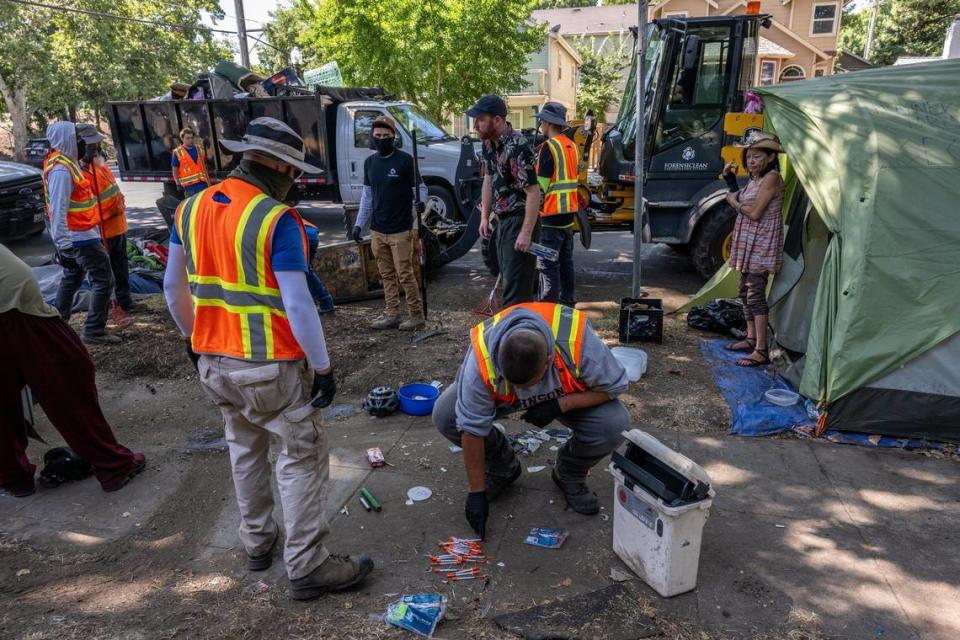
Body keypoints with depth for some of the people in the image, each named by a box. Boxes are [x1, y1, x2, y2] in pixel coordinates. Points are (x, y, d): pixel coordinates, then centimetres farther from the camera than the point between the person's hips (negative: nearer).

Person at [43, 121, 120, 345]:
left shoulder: (66, 162, 11)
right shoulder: (61, 169, -20)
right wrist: (63, 242, -26)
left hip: (76, 236, 11)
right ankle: (94, 331, -4)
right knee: (104, 280, -8)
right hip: (80, 237, -11)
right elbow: (58, 208, -24)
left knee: (72, 279, 22)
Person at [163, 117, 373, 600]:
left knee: (245, 449, 24)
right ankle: (307, 567, 13)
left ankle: (257, 543, 38)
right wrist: (323, 367, -12)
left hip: (212, 361, 7)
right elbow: (297, 305, -20)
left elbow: (173, 285, 13)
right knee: (302, 458, 6)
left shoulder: (190, 209, 5)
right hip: (270, 366, -7)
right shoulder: (277, 220, -17)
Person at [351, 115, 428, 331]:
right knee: (387, 275, 11)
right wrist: (359, 223, 12)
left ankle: (416, 315, 8)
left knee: (405, 275, -3)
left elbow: (420, 187, -4)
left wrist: (420, 201, -28)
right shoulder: (370, 162, 10)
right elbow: (367, 194, 16)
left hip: (400, 230, -6)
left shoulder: (405, 160, -7)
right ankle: (392, 315, 19)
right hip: (377, 231, 6)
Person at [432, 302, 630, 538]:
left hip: (567, 395, 0)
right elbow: (472, 429, -28)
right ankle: (502, 469, 4)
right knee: (444, 415, -23)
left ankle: (569, 476, 4)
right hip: (501, 397, 1)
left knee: (614, 424, -28)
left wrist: (559, 405, -34)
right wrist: (477, 492, -22)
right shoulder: (481, 362, -38)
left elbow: (613, 386, -22)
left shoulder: (578, 343, -40)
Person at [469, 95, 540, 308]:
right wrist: (485, 217, 14)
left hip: (519, 220, -10)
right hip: (502, 220, 10)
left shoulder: (517, 147, -23)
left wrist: (526, 233, -25)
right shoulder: (488, 143, 5)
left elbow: (533, 192, -24)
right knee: (507, 279, 18)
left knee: (516, 284, -7)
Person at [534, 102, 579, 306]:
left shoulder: (549, 146, -14)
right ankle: (567, 300, 24)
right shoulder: (571, 146, 13)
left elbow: (541, 185, -17)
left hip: (551, 213, -9)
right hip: (569, 212, 9)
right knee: (566, 260, 16)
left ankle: (548, 305, -3)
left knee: (547, 263, -5)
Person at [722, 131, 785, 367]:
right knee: (746, 290, 16)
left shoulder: (772, 178, -15)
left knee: (756, 293, -12)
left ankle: (761, 352, -10)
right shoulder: (754, 178, 13)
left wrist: (734, 202, -5)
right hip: (748, 241, 10)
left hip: (762, 243, -10)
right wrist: (731, 182, 9)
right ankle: (751, 338, 28)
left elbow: (754, 213, -20)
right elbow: (742, 203, 13)